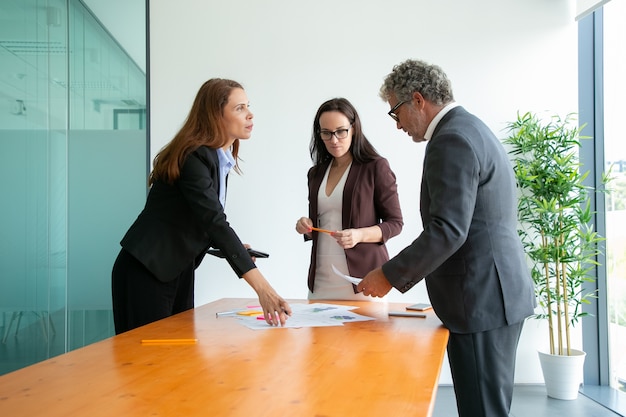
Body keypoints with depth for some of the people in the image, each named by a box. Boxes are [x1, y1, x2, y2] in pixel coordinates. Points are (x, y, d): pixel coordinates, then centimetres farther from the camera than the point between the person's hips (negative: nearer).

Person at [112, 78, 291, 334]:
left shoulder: (220, 159, 6)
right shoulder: (193, 157, -21)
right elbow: (216, 222, -31)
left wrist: (232, 248, -1)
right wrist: (262, 287, -37)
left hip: (180, 272, 9)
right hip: (146, 272, -8)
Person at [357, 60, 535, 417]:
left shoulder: (451, 140, -16)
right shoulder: (474, 129, 16)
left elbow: (448, 230, -24)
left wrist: (390, 276, -15)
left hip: (481, 299, -11)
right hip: (499, 294, 11)